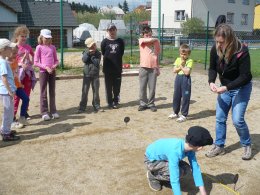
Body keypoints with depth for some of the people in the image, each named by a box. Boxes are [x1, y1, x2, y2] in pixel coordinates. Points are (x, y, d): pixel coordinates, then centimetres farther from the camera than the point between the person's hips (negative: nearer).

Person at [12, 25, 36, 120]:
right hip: (18, 73, -4)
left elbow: (32, 60, 17)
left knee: (27, 94, 11)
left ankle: (25, 112, 23)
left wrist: (31, 61, -5)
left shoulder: (28, 47, 9)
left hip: (28, 73, 5)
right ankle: (13, 114, 4)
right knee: (17, 94, -2)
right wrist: (20, 64, -21)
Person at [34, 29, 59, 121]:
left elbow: (56, 60, 14)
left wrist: (55, 65, -8)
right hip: (43, 72, -4)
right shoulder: (39, 47, -2)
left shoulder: (53, 47, 9)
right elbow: (36, 62, -5)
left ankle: (53, 111, 17)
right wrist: (46, 67, -15)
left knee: (52, 92, 9)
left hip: (52, 72, 4)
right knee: (43, 93, 1)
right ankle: (44, 113, 6)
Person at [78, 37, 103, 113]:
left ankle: (96, 106, 17)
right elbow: (84, 60, -13)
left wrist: (92, 55, -15)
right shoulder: (86, 52, 4)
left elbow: (97, 63, -11)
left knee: (96, 91, 7)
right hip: (87, 75, 0)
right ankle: (82, 107, 7)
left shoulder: (98, 53, 2)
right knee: (85, 91, 0)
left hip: (95, 75, 0)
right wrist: (88, 53, -20)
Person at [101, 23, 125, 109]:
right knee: (109, 86, 4)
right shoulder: (104, 42, 1)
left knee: (117, 86, 6)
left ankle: (115, 102, 19)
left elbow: (121, 53, 7)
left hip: (118, 68, 1)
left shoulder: (120, 41, 5)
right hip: (108, 68, -1)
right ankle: (110, 103, 13)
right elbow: (103, 53, 2)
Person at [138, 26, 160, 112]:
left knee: (152, 87, 4)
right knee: (142, 87, 3)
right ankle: (143, 103, 15)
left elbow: (157, 54, 14)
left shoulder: (156, 42, 8)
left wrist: (158, 68, 12)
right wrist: (156, 39, 2)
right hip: (143, 67, -1)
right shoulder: (141, 40, 1)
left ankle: (151, 104, 15)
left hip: (153, 68, 1)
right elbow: (149, 40, -19)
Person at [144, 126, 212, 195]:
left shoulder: (189, 147, -17)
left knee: (186, 169, -7)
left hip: (163, 157, 8)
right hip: (151, 160, -8)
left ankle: (161, 175, 13)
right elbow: (174, 179, -40)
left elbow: (195, 168, -12)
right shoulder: (175, 151, -40)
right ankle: (153, 176, -1)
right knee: (179, 172, -24)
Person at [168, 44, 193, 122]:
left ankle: (184, 115, 8)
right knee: (176, 96, 13)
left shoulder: (190, 61, -9)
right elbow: (174, 70, -2)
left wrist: (181, 66, -12)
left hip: (186, 79, -6)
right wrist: (181, 66, -13)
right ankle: (175, 113, 28)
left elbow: (187, 72, -20)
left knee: (185, 97, -1)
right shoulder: (178, 59, 6)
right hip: (178, 78, 6)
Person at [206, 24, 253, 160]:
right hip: (225, 87, 5)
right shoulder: (215, 49, -14)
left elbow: (245, 76, -26)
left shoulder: (242, 51, -29)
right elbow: (212, 68, -2)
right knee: (219, 118, 5)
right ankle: (219, 146, 20)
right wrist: (211, 82, -21)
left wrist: (227, 87, -33)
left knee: (237, 119, -8)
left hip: (241, 88, -5)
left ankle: (247, 145, 16)